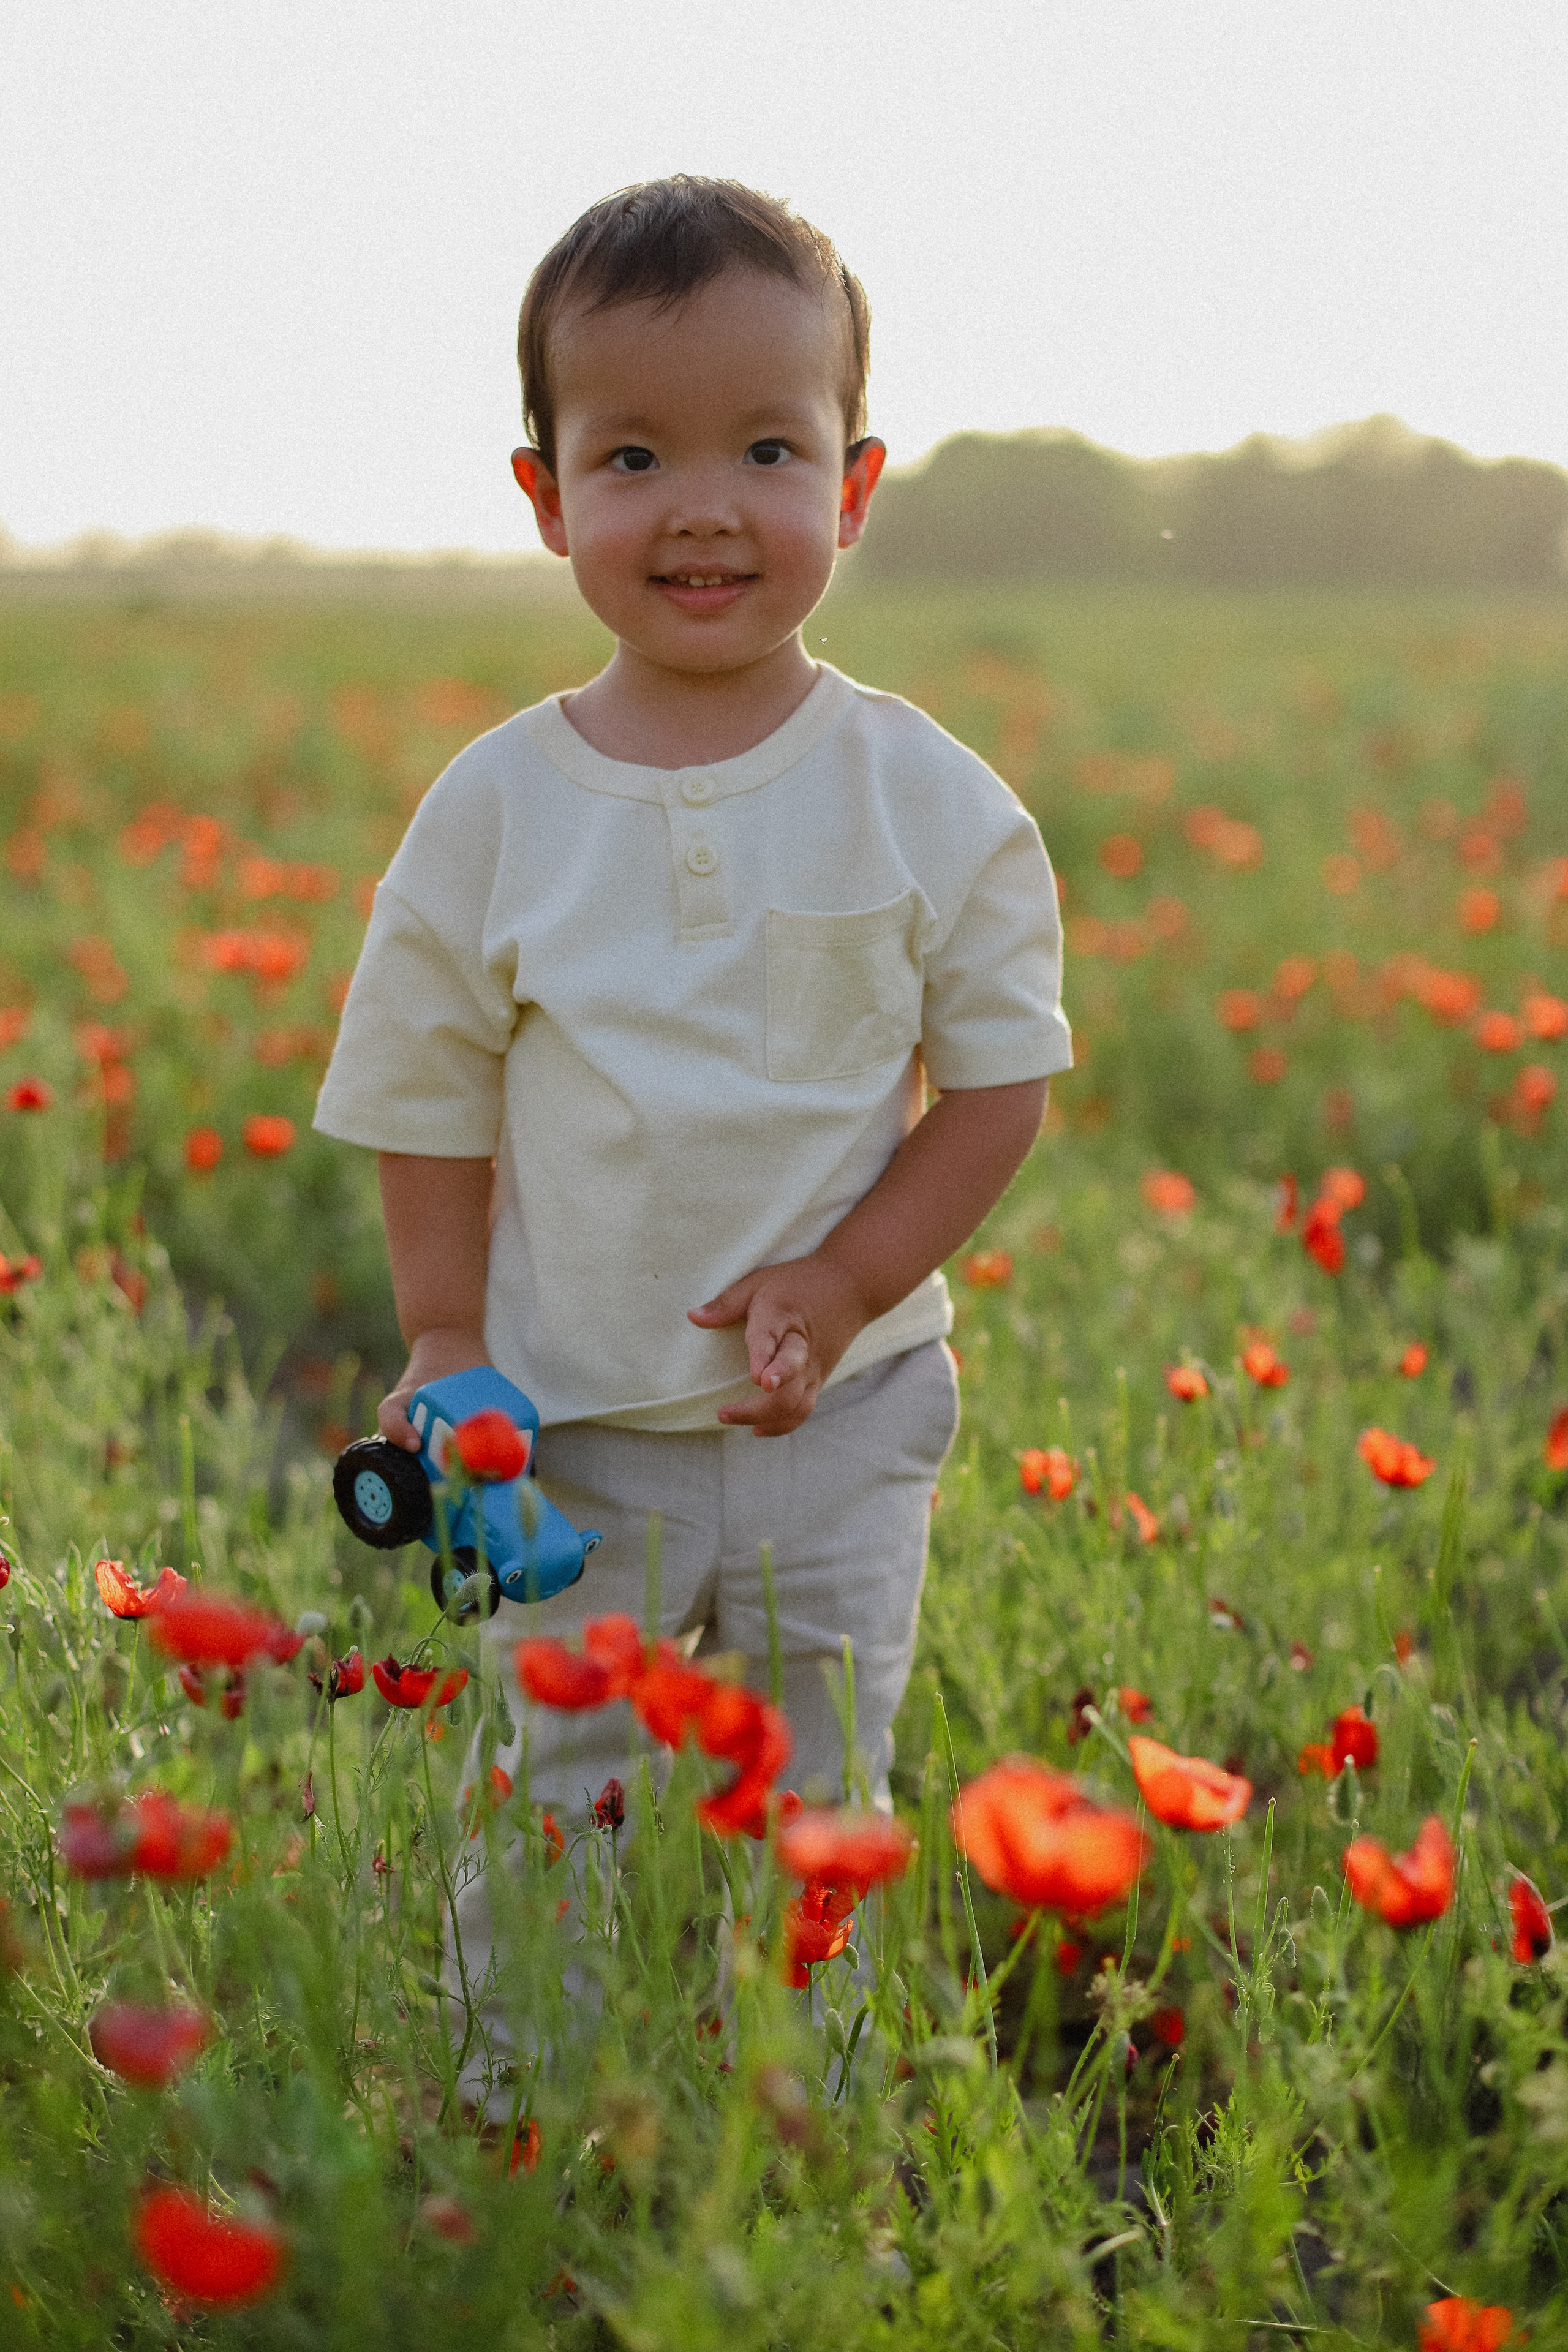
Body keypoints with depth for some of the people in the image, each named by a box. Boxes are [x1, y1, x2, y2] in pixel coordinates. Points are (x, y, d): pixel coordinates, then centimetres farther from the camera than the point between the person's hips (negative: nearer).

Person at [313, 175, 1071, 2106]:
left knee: (818, 1817, 10)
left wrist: (848, 1278, -14)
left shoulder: (928, 800, -7)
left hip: (842, 1417, 0)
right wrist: (445, 1347, -4)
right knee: (544, 1812, 9)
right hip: (570, 1428, 0)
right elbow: (430, 1101, 3)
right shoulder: (494, 810, -5)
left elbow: (1002, 1074, -2)